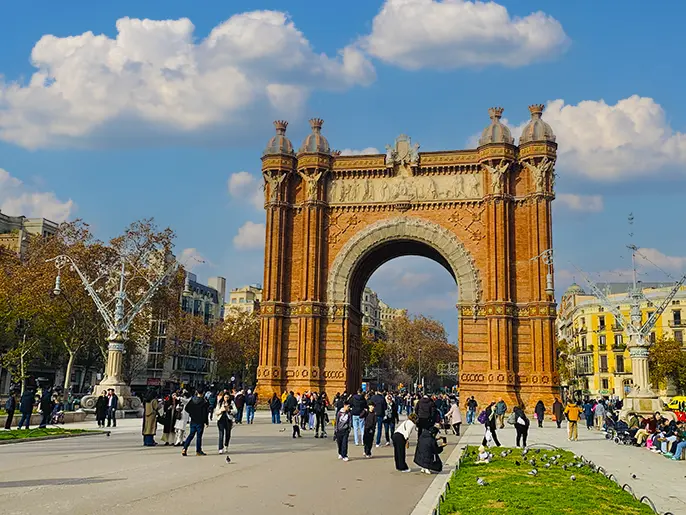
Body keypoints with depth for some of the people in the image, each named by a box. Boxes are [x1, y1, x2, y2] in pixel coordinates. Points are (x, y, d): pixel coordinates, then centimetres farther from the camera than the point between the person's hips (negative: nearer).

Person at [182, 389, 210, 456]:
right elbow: (205, 413, -10)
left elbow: (186, 408, 5)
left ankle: (184, 449, 2)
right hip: (200, 421, -4)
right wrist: (207, 422, -3)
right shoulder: (204, 402, -12)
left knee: (191, 435, 13)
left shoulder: (192, 400, 1)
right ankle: (198, 451, 6)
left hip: (193, 421, 4)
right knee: (199, 436, 3)